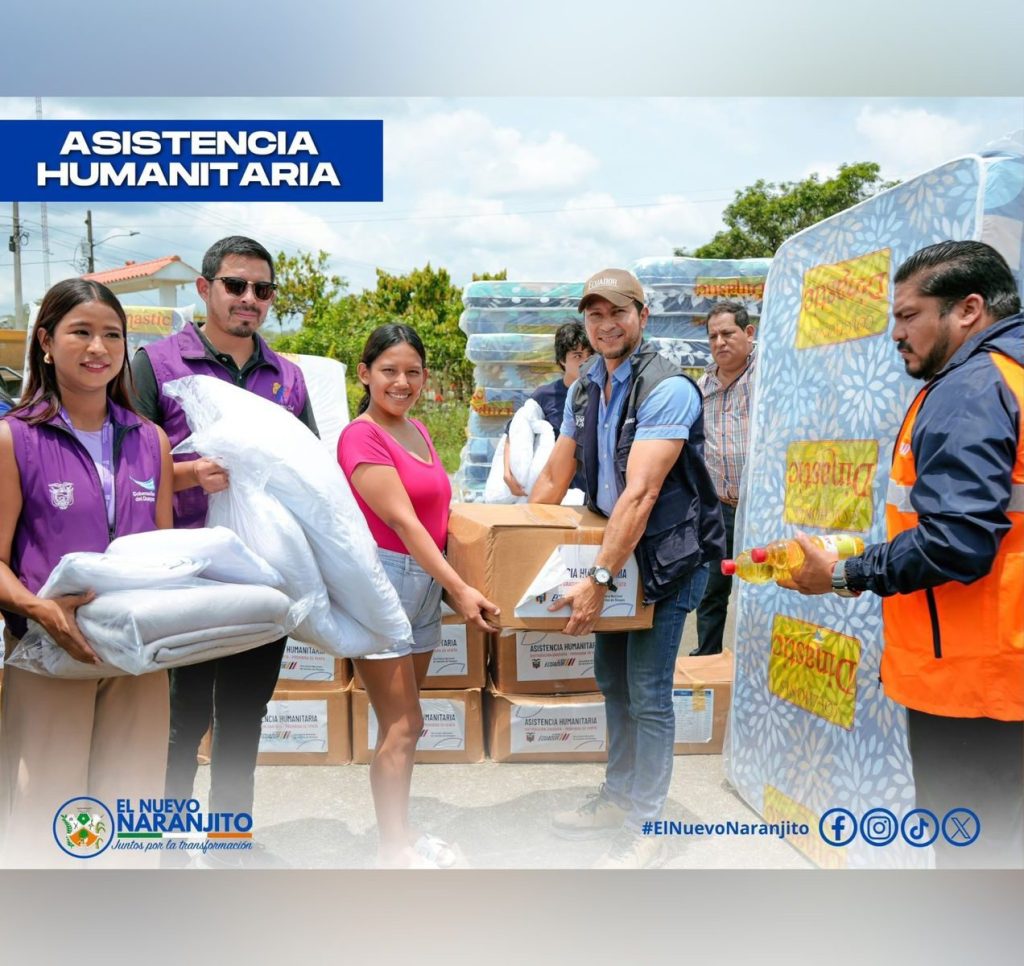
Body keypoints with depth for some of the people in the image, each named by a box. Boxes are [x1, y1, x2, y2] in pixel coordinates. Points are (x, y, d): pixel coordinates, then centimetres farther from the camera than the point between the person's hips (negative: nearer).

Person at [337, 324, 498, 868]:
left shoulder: (417, 431, 12)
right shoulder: (361, 437, -13)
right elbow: (402, 520, -19)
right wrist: (459, 587, -21)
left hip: (424, 582, 8)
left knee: (402, 723, 15)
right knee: (403, 726, -2)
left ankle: (400, 834, 28)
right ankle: (394, 853, 13)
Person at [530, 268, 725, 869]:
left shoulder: (668, 389, -20)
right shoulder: (584, 390, 5)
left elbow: (639, 493, -28)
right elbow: (555, 477, 12)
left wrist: (600, 579, -30)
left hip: (667, 556, -8)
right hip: (614, 551, 8)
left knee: (648, 693, -2)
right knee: (612, 681, 17)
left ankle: (645, 830, 14)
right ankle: (617, 799, 35)